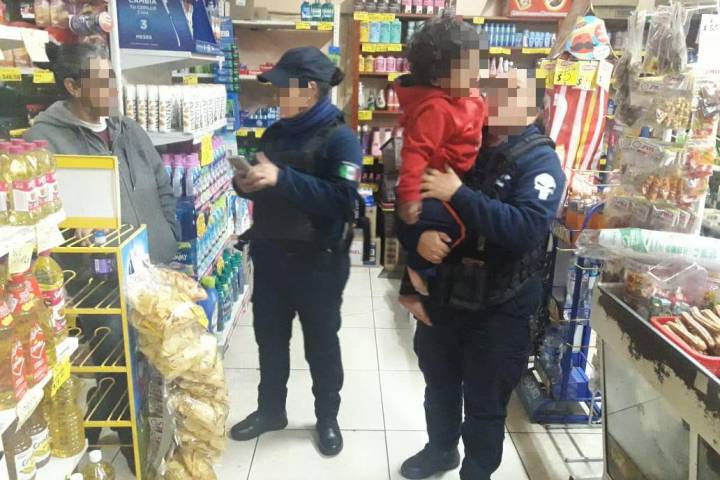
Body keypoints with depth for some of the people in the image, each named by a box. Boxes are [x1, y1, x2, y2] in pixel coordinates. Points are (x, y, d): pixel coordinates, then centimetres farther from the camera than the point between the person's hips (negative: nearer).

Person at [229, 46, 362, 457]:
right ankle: (270, 409, 39)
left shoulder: (340, 138, -13)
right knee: (270, 338, 18)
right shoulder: (276, 132, 8)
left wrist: (281, 178, -31)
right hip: (270, 256, 6)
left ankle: (328, 418, 32)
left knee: (322, 344, 11)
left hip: (318, 262, -6)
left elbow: (342, 199, -26)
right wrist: (247, 184, -7)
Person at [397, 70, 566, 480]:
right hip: (441, 295, 5)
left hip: (499, 308, -4)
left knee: (485, 403, 11)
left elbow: (527, 227, -27)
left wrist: (459, 195, -30)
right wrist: (417, 236, -18)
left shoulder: (540, 160, -10)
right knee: (439, 386, 23)